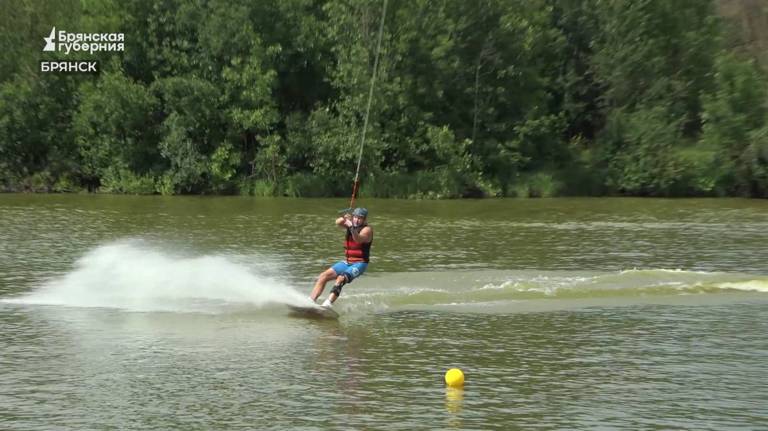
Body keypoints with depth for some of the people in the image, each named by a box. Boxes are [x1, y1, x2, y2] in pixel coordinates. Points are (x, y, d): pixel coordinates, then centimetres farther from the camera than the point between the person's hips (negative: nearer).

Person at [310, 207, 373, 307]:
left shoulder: (367, 229, -9)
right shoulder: (349, 224, 8)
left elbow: (358, 240, -30)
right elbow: (338, 222, -12)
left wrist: (352, 228, -47)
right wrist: (345, 218, -33)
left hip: (359, 264, -7)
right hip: (347, 262, 7)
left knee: (341, 278, -31)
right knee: (323, 276, -9)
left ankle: (327, 304, -42)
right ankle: (311, 300, -11)